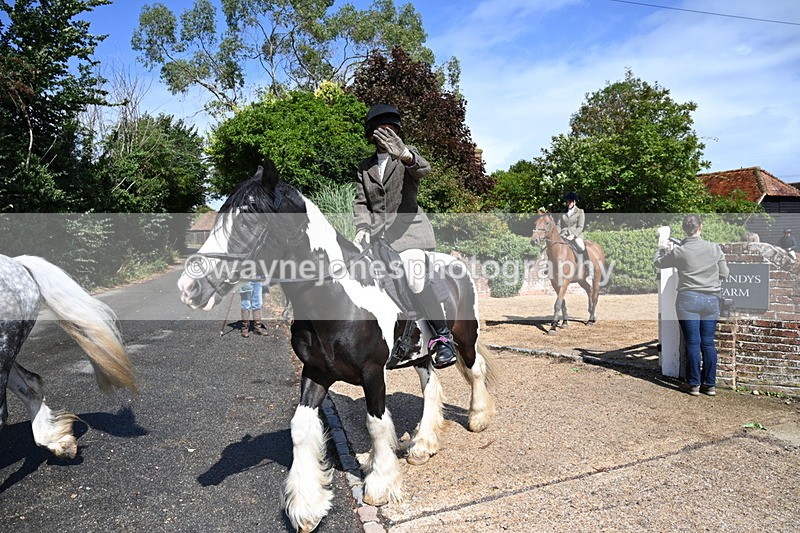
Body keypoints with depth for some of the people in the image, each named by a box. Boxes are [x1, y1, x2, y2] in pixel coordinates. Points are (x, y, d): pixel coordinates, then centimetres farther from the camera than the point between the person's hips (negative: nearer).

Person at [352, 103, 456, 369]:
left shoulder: (408, 153, 7)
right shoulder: (365, 167, 19)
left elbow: (423, 169, -16)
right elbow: (360, 202, 13)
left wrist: (404, 155, -39)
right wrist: (363, 227, -8)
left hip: (408, 228, -5)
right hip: (376, 232, 5)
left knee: (416, 279, -26)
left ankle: (443, 338, -17)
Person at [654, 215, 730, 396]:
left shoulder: (679, 252, -7)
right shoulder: (715, 248, -1)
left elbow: (658, 263, 9)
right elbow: (724, 274, 6)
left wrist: (662, 250, 28)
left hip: (688, 300, -2)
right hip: (711, 300, 2)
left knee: (693, 343, 3)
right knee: (708, 343, 8)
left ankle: (694, 384, 8)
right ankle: (710, 384, 14)